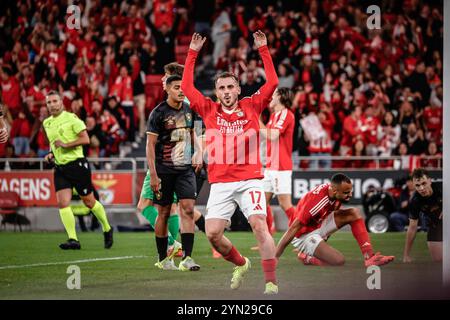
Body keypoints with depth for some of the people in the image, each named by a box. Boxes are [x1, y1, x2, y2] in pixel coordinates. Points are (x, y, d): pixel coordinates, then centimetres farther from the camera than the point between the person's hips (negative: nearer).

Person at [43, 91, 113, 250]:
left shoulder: (71, 118, -6)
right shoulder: (46, 123, 14)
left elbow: (85, 139, -10)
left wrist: (66, 144, -18)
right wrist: (51, 154, 10)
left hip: (76, 164, -5)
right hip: (59, 167, 5)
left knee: (89, 202, 4)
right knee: (62, 203, -11)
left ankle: (107, 229, 26)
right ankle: (73, 240, -11)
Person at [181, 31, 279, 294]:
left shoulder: (251, 107, 7)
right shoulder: (209, 110, 10)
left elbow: (272, 83, 2)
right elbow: (187, 87, 9)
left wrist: (263, 49, 1)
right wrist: (193, 53, 8)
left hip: (250, 180, -2)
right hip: (220, 184, 2)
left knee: (260, 226, -18)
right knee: (212, 233, -6)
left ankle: (271, 282, -18)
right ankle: (241, 264, 21)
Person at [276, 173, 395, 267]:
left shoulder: (332, 188, -10)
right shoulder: (317, 202, -34)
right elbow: (292, 230, -31)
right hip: (304, 235, -9)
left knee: (354, 213, -6)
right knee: (339, 260, -28)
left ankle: (370, 256, -9)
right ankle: (307, 258, -4)